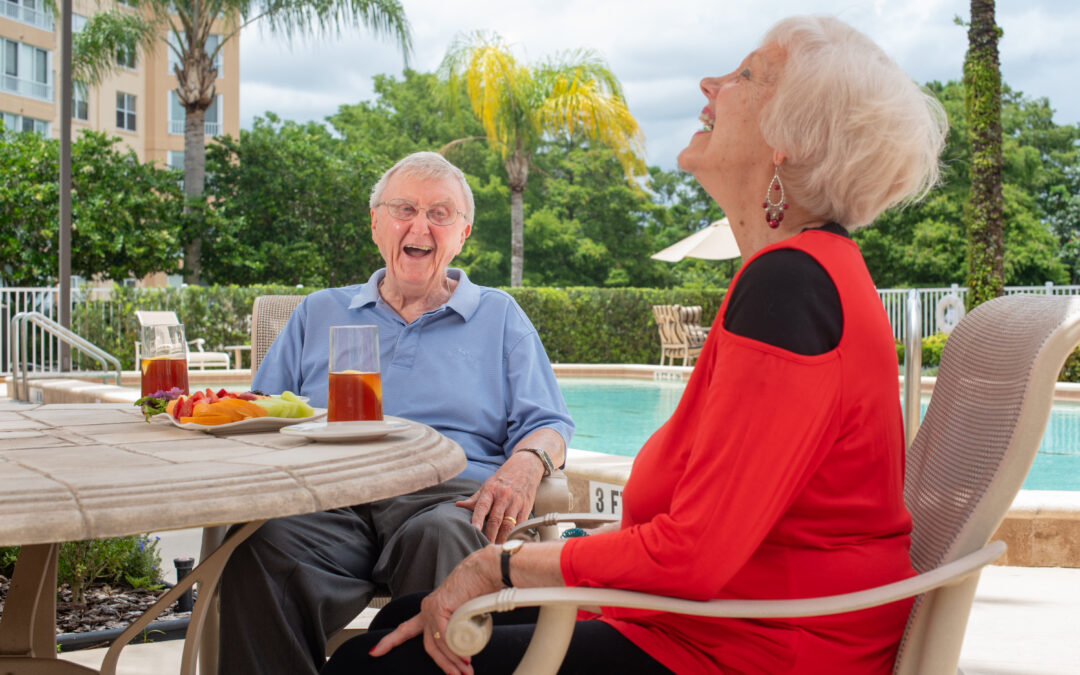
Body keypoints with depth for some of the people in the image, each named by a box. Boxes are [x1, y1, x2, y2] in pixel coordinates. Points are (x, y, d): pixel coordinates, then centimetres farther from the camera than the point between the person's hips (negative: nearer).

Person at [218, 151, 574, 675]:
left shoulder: (499, 316, 23)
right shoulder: (319, 313, 28)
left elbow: (546, 425, 15)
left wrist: (527, 462, -10)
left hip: (446, 493, -1)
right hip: (329, 499, 1)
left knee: (443, 535, -39)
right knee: (262, 545, -34)